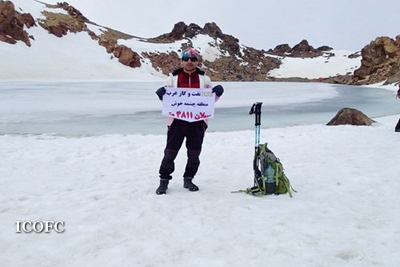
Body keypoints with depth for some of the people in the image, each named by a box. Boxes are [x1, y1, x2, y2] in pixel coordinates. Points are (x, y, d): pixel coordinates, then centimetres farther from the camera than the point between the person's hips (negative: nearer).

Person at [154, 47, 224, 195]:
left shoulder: (204, 78, 7)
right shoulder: (173, 77, 4)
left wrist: (217, 93, -7)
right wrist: (161, 95, -12)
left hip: (197, 122, 2)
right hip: (177, 121, -2)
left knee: (194, 154, 11)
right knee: (170, 153, 2)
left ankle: (188, 179, 28)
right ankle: (164, 181, 16)